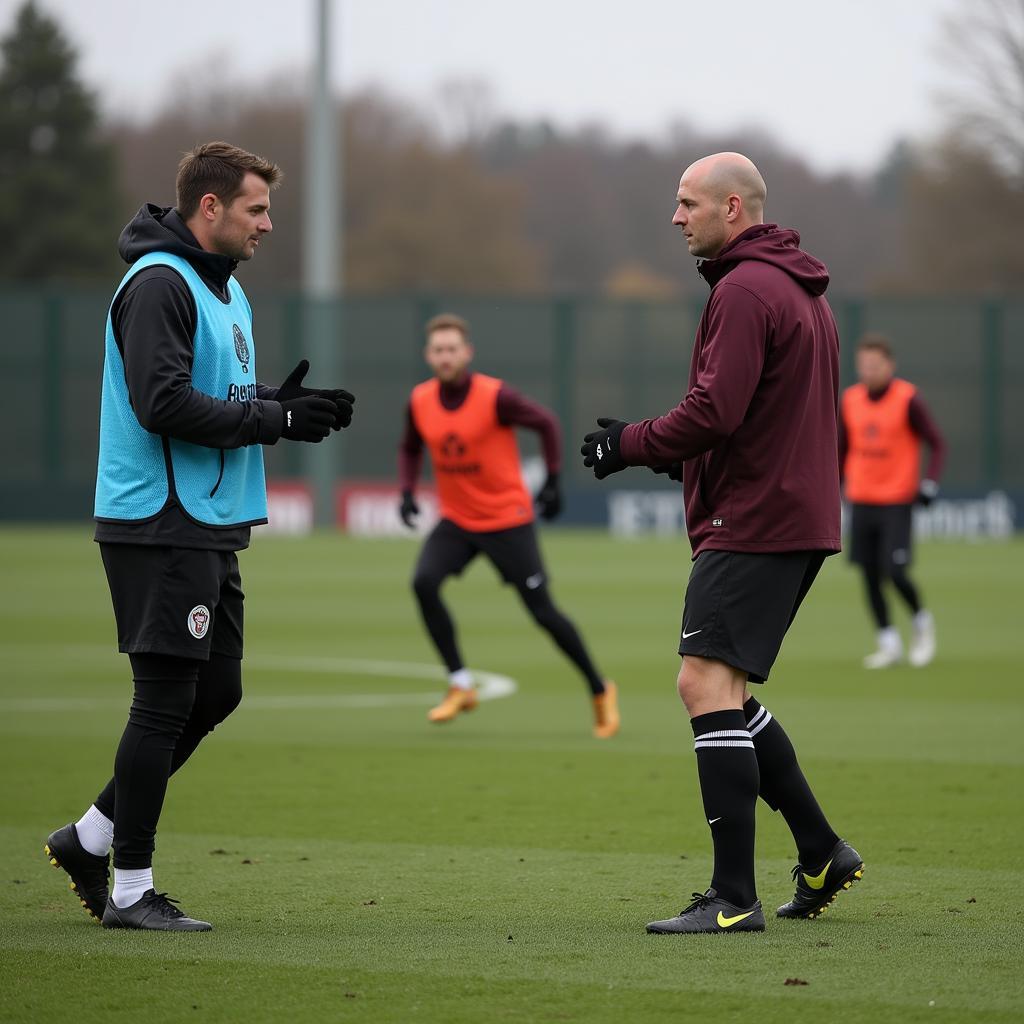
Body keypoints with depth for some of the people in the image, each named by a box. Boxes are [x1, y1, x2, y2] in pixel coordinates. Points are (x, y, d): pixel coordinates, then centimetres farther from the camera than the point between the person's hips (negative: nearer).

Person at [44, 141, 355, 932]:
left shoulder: (226, 288, 17)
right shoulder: (159, 284, -14)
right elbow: (164, 404, -23)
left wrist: (286, 404, 2)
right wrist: (277, 419, -17)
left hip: (210, 528, 10)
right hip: (161, 530, -10)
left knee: (217, 690, 12)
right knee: (166, 701, -6)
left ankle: (92, 837, 22)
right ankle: (130, 889, 3)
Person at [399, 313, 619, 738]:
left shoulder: (495, 396, -18)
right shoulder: (420, 401, -3)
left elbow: (546, 423, -5)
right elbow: (411, 447, 15)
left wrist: (552, 481, -10)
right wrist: (407, 491, -1)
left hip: (508, 520, -4)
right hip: (456, 520, 4)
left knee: (543, 612, -3)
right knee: (424, 582, -21)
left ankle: (600, 690, 17)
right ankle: (460, 685, -10)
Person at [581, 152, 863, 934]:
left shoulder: (745, 290, -13)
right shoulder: (802, 290, 19)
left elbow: (715, 411, -21)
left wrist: (631, 445, -7)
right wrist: (673, 452, 16)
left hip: (751, 526, -10)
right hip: (799, 522, 10)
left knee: (708, 685, -13)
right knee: (726, 694, 17)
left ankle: (735, 898, -17)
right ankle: (821, 854, 20)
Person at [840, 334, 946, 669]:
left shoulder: (908, 399, -9)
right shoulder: (850, 400, 5)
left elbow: (937, 444, -4)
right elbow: (842, 449, 16)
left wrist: (930, 483, -17)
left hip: (897, 502, -4)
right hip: (861, 501, 4)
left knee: (895, 574, -12)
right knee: (870, 577, 2)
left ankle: (922, 622, 16)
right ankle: (889, 644, 15)